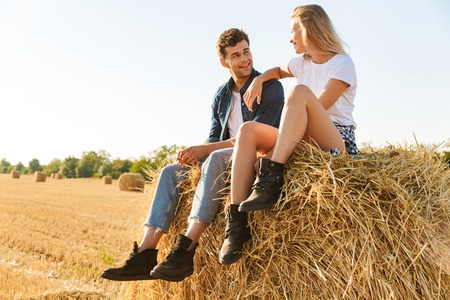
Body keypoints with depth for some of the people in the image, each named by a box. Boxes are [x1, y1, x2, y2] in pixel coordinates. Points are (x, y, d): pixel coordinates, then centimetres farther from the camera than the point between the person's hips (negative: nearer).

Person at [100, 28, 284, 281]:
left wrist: (204, 149, -20)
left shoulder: (270, 86, -6)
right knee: (172, 172, -10)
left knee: (217, 158, -36)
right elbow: (215, 138, 14)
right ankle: (145, 255, -20)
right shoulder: (222, 95, 15)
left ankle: (185, 250, -44)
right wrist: (196, 153, -11)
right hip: (225, 161, 7)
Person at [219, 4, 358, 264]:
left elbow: (318, 108, -15)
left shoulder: (342, 64, -6)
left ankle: (271, 180, -38)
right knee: (248, 130, -17)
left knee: (300, 92, -30)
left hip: (337, 143, -7)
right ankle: (237, 222, -28)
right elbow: (278, 70, 39)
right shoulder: (302, 62, 17)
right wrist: (259, 79, 14)